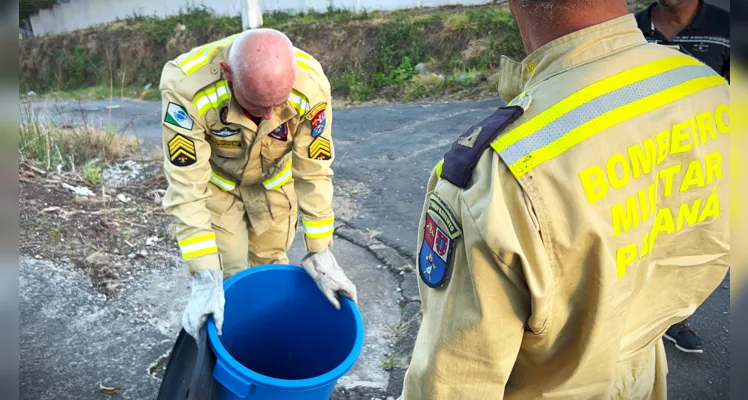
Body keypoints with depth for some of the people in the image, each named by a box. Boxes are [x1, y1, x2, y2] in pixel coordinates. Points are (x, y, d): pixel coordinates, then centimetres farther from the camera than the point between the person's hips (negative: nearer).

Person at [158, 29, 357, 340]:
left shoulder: (310, 85, -33)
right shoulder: (186, 85, -38)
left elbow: (314, 172, -22)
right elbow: (186, 186, -33)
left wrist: (320, 255, -19)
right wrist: (205, 278, -35)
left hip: (275, 181, 2)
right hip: (216, 182, -1)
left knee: (271, 266, 12)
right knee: (228, 277, -2)